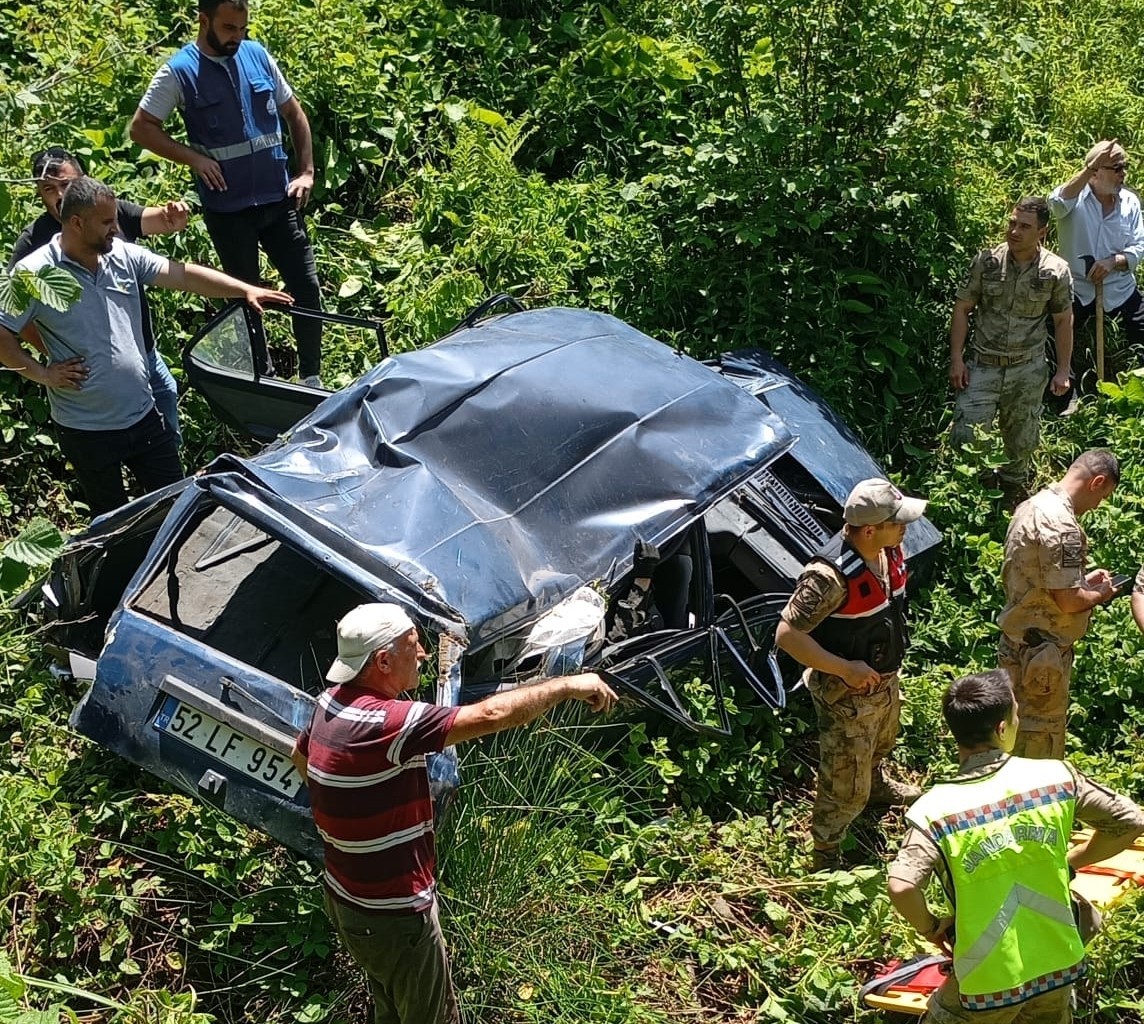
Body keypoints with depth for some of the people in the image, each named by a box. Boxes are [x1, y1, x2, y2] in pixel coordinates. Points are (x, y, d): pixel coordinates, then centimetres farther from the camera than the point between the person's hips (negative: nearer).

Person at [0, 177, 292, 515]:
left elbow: (185, 275, -1)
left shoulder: (125, 255, 0)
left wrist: (246, 290, -7)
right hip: (87, 432, -4)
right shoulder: (34, 274, -14)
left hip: (144, 416, 4)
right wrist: (43, 373, -15)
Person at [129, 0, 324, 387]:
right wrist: (194, 158, -15)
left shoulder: (257, 55, 2)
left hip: (279, 197, 3)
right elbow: (141, 128, -5)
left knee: (306, 287, 3)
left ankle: (312, 377, 17)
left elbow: (294, 112, 12)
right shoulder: (180, 71, -8)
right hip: (227, 207, -3)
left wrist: (306, 171, 4)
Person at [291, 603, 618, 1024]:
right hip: (390, 914, -9)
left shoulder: (334, 702, -3)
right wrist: (568, 686, -22)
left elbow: (300, 755, 19)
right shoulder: (383, 724, -32)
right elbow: (489, 716, -32)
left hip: (347, 896, 9)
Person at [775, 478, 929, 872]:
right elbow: (787, 635, -33)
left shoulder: (889, 551, -11)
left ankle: (875, 784, 67)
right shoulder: (831, 575, -37)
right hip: (847, 692, -8)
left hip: (886, 678, 8)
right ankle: (826, 859, 29)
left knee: (881, 742, 37)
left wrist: (890, 667, 14)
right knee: (845, 787, 6)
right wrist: (845, 668, -30)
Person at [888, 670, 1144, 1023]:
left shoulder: (935, 809, -17)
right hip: (1057, 965, 3)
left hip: (987, 980, -2)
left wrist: (931, 928, -7)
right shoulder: (1056, 776, -10)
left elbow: (901, 888, -29)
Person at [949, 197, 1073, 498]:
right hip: (984, 366, 0)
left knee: (1021, 440, 14)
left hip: (1028, 370, 1)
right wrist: (956, 359, -5)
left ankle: (1013, 485, 38)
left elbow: (1063, 321, 4)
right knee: (965, 438, -5)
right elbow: (962, 308, 0)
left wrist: (1063, 370, 3)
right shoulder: (986, 262, -7)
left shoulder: (1056, 271, -7)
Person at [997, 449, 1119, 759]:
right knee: (1041, 744, 6)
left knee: (1020, 729, 23)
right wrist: (1099, 594, -6)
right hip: (1041, 652, -10)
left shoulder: (1033, 505, 6)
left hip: (1018, 640, 10)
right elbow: (1068, 601, -25)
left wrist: (1082, 580, 13)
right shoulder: (1061, 526, -25)